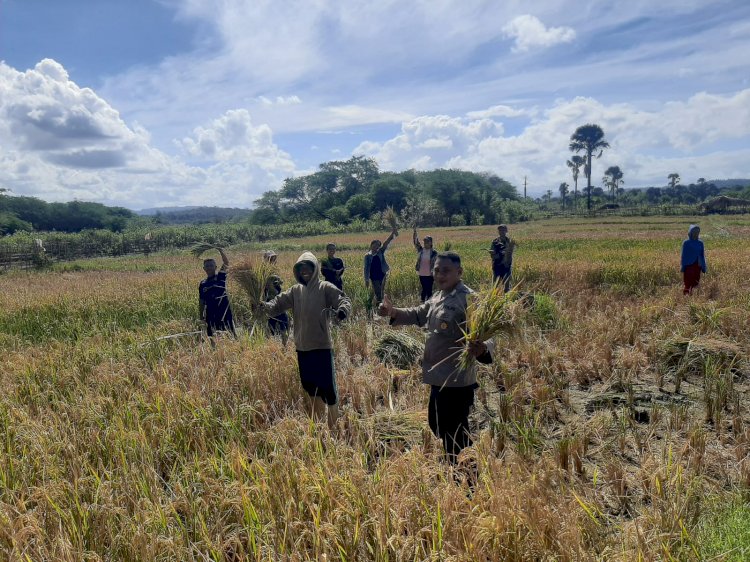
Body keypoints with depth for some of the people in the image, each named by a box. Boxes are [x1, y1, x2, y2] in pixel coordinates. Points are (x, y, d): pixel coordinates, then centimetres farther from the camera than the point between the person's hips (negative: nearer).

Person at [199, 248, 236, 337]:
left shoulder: (220, 277, 2)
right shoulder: (203, 284, 10)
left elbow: (226, 263, -10)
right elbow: (201, 301, 13)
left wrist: (220, 251, -17)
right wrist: (201, 316, 11)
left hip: (224, 311, -3)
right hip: (210, 314, 3)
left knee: (230, 334, -2)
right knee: (211, 336, 7)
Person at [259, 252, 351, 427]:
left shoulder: (325, 288, -7)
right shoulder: (295, 290, 8)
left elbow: (344, 299, -17)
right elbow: (279, 302, 0)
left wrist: (342, 311, -39)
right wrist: (266, 306, -21)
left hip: (322, 346, -5)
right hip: (302, 347, 5)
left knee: (328, 386, -3)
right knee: (309, 386, 17)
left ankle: (333, 427, 10)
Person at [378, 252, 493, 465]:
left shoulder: (469, 299, -17)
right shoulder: (437, 298, 10)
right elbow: (418, 315, 24)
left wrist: (482, 348, -48)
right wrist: (393, 312, 8)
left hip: (457, 381, -10)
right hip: (439, 378, 10)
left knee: (455, 434, 2)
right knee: (437, 426, 24)